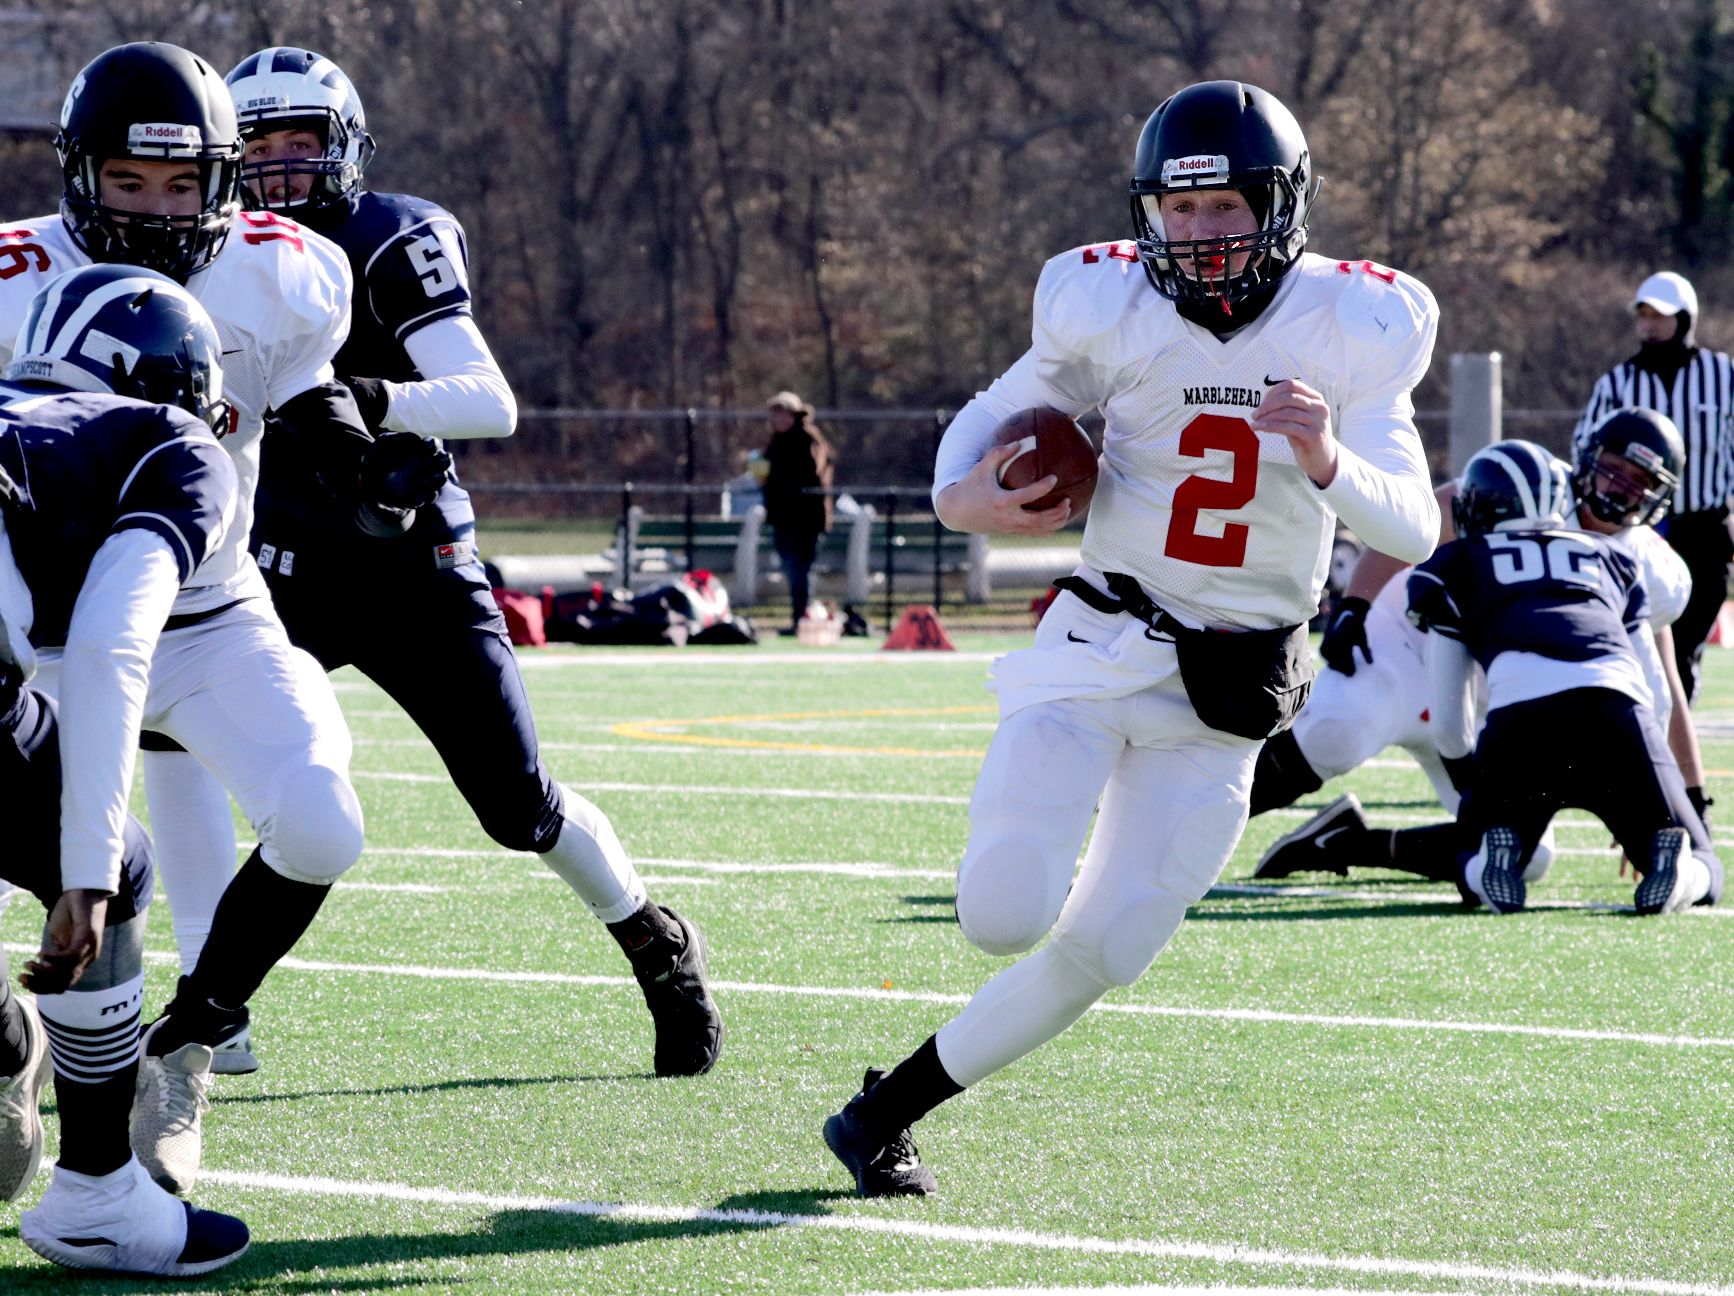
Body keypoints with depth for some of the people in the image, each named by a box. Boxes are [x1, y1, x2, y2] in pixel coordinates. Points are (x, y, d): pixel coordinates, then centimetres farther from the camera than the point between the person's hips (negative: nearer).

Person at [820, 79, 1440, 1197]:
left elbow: (1415, 531, -13)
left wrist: (1327, 462, -34)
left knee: (1101, 956, -3)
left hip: (1227, 698, 1)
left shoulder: (1352, 330, -8)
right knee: (1007, 916, -20)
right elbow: (991, 419, 7)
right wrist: (964, 498, -16)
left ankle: (889, 1110, 14)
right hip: (1097, 650, -1)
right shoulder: (1112, 311, -8)